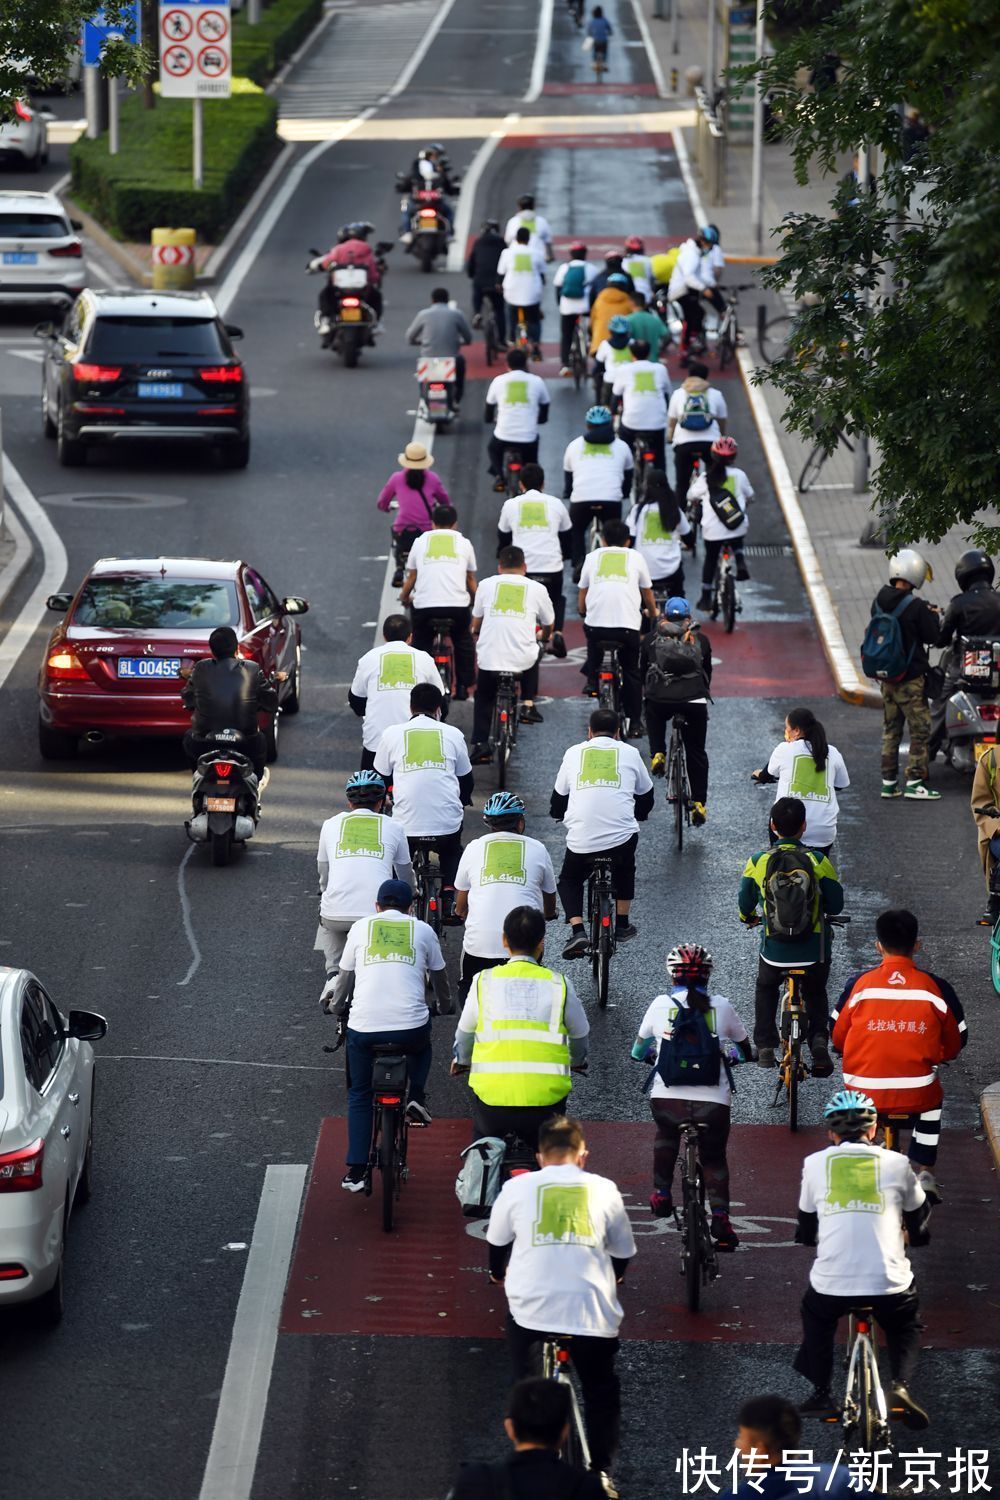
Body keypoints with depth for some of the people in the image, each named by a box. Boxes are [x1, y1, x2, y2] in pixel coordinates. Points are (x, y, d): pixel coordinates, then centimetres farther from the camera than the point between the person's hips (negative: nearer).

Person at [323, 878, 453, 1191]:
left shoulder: (361, 928, 14)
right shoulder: (422, 930, 14)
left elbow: (344, 977, 23)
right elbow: (439, 978, 26)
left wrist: (335, 1006, 44)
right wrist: (444, 1006, 46)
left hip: (363, 1027, 0)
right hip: (411, 1028, 0)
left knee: (359, 1095, 18)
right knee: (422, 1047, 38)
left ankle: (355, 1171, 10)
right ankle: (417, 1097, 17)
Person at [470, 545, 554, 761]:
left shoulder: (486, 584, 9)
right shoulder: (536, 589, 8)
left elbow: (476, 620, 24)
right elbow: (548, 624, 24)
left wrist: (476, 633, 48)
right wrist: (544, 636, 48)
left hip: (489, 657, 0)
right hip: (523, 660, 0)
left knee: (483, 698, 25)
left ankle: (480, 744, 11)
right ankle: (527, 705, 28)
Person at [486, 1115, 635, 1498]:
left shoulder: (518, 1187, 6)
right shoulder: (604, 1189, 6)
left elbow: (496, 1243, 21)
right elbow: (623, 1252, 18)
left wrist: (499, 1274, 42)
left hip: (531, 1306, 0)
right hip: (591, 1309, 0)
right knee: (602, 1394, 17)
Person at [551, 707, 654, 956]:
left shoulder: (574, 752, 14)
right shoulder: (629, 753, 13)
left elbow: (558, 799, 23)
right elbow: (645, 797, 26)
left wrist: (558, 814, 46)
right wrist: (639, 815, 48)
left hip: (581, 840, -1)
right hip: (621, 837, 1)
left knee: (569, 881, 25)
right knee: (625, 868, 34)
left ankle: (577, 931, 3)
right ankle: (622, 924, 34)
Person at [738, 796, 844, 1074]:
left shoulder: (757, 862, -6)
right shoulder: (818, 861, -9)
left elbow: (745, 904, 8)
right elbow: (836, 905, 0)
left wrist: (748, 918, 33)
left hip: (774, 949, 0)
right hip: (813, 951, 0)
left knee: (765, 989, 31)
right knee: (815, 994, 27)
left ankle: (765, 1047, 24)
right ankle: (819, 1039, 4)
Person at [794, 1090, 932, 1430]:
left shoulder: (815, 1163, 9)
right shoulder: (896, 1163, 7)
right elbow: (919, 1220, 23)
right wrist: (918, 1237, 46)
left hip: (831, 1285, 1)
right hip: (889, 1284, 0)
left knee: (815, 1314, 34)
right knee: (906, 1325, 31)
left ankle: (821, 1394, 24)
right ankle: (901, 1385, 6)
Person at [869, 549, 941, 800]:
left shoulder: (878, 602, 2)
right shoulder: (916, 607, -19)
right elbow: (932, 637, -12)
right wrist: (933, 617, 7)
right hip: (910, 678, -7)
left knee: (890, 730, 15)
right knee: (920, 730, 0)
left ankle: (888, 781, 17)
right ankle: (915, 781, -3)